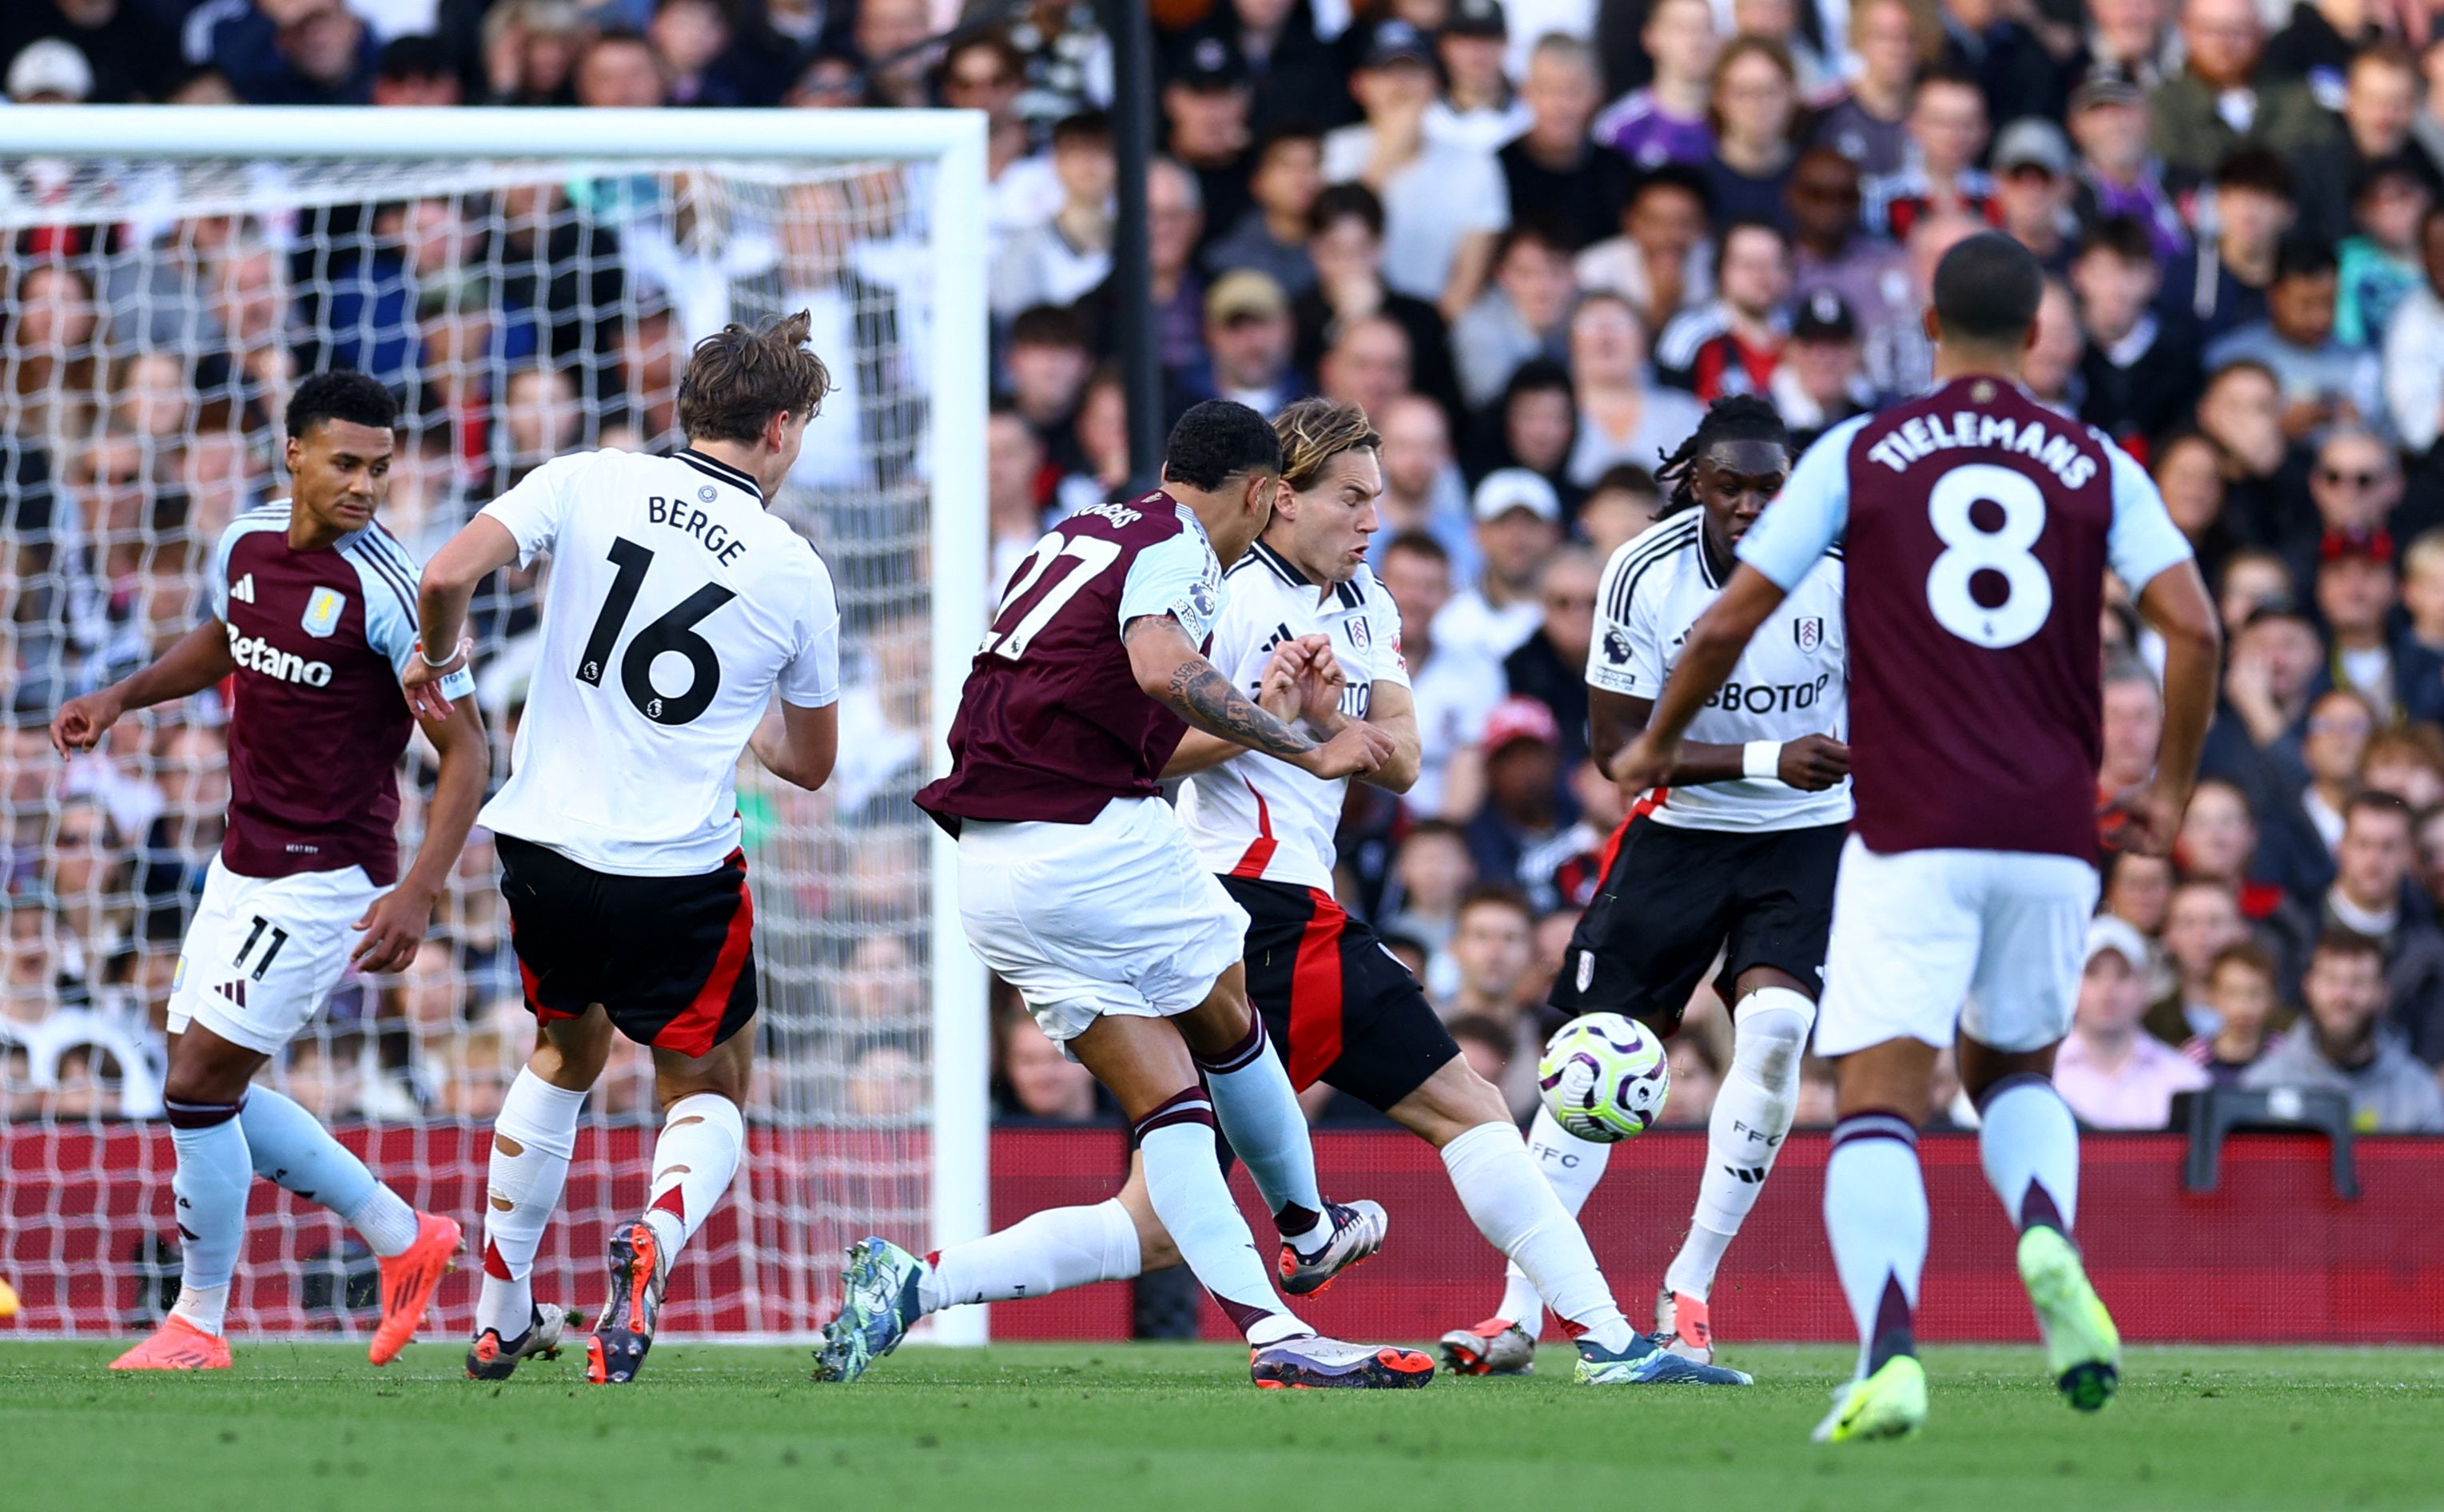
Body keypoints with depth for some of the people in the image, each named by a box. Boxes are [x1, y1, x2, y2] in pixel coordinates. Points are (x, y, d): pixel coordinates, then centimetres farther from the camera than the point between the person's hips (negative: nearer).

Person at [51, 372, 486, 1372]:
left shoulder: (384, 589, -19)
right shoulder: (245, 546, 2)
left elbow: (464, 750, -16)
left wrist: (420, 892, -25)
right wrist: (124, 697, 12)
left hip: (325, 878, -8)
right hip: (244, 867, 8)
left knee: (198, 1089, -7)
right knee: (213, 1093, 12)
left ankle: (198, 1326, 9)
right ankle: (402, 1237, 25)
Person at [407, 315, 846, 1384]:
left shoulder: (587, 485, -2)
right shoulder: (794, 573, -1)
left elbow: (447, 576, -14)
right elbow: (810, 764, 12)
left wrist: (436, 658, 8)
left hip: (544, 844, 2)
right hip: (680, 874, -2)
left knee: (566, 1053, 28)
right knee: (710, 1094, 15)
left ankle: (501, 1317, 30)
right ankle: (651, 1243, -20)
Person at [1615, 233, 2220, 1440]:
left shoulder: (1860, 456, 4)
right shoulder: (2099, 468, 9)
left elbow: (1727, 626, 4)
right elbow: (2193, 628, -2)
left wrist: (1656, 745, 21)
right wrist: (2169, 791, 12)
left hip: (1911, 836, -3)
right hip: (2053, 833, 3)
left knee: (1877, 1105, -5)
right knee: (2014, 1070, 24)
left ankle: (1889, 1357, -28)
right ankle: (2048, 1242, -8)